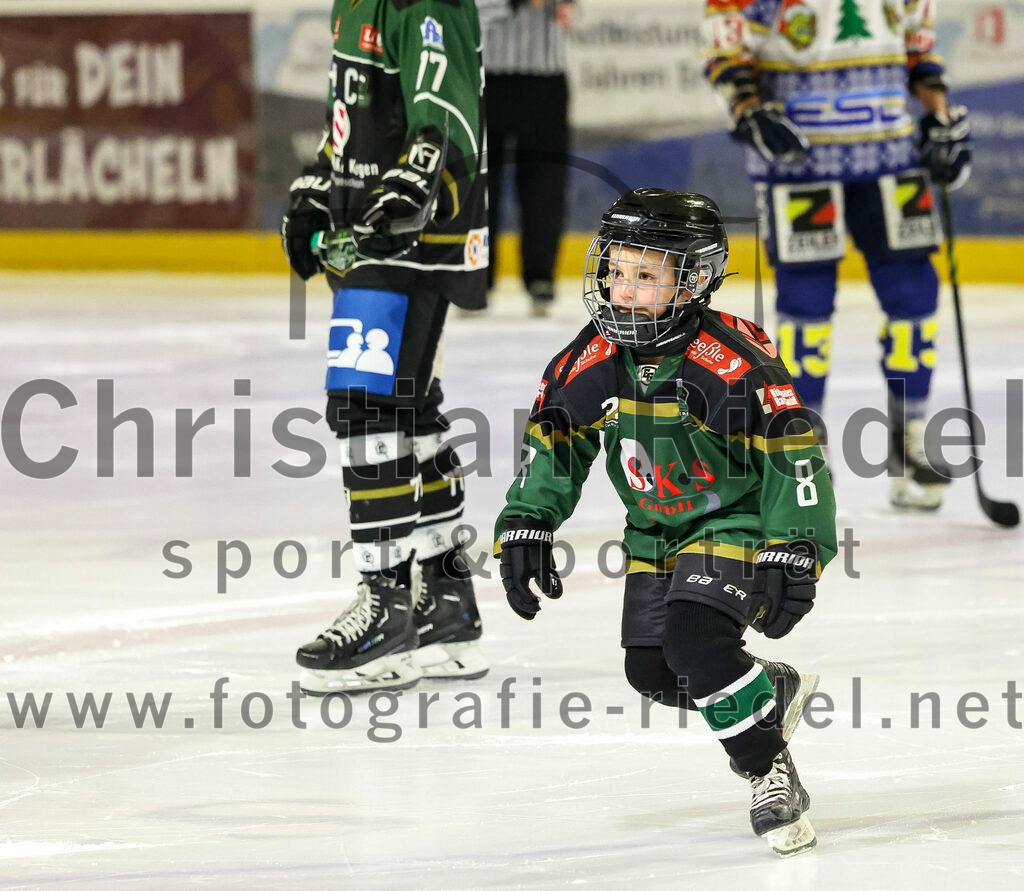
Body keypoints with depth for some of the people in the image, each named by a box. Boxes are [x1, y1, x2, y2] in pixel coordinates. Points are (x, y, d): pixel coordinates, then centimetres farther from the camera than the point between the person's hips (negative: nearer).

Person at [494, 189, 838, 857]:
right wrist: (525, 526, -2)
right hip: (656, 532, 7)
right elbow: (552, 444, 6)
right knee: (652, 671, 4)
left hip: (737, 522, -7)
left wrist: (794, 555, -29)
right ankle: (776, 690, 31)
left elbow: (795, 461, -23)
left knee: (695, 639, -28)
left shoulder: (735, 363, -25)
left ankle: (771, 774, -13)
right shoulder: (594, 361, -7)